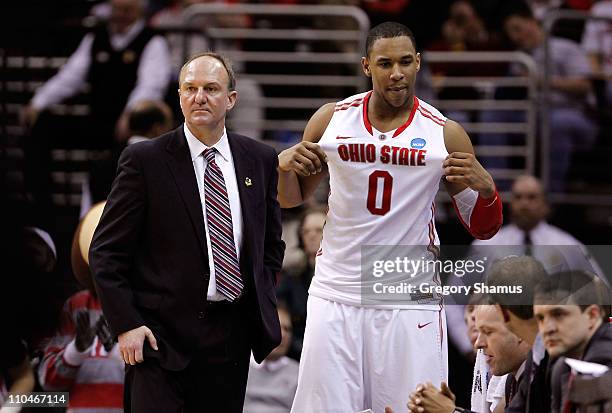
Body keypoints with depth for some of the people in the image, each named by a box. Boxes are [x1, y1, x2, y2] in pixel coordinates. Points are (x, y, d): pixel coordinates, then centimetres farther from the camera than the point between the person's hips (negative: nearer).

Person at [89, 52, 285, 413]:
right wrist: (126, 325, -11)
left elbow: (271, 241, 21)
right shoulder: (145, 160, -5)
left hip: (233, 332, 4)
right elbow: (106, 252, -4)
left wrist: (264, 307, 10)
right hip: (162, 335, -4)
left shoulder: (260, 160, 8)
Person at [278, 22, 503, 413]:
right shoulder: (332, 120, 3)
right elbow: (292, 198, 16)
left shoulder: (445, 134, -1)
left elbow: (483, 228, 4)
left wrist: (485, 189, -18)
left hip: (411, 301, -1)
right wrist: (285, 165, -6)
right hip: (337, 294, 1)